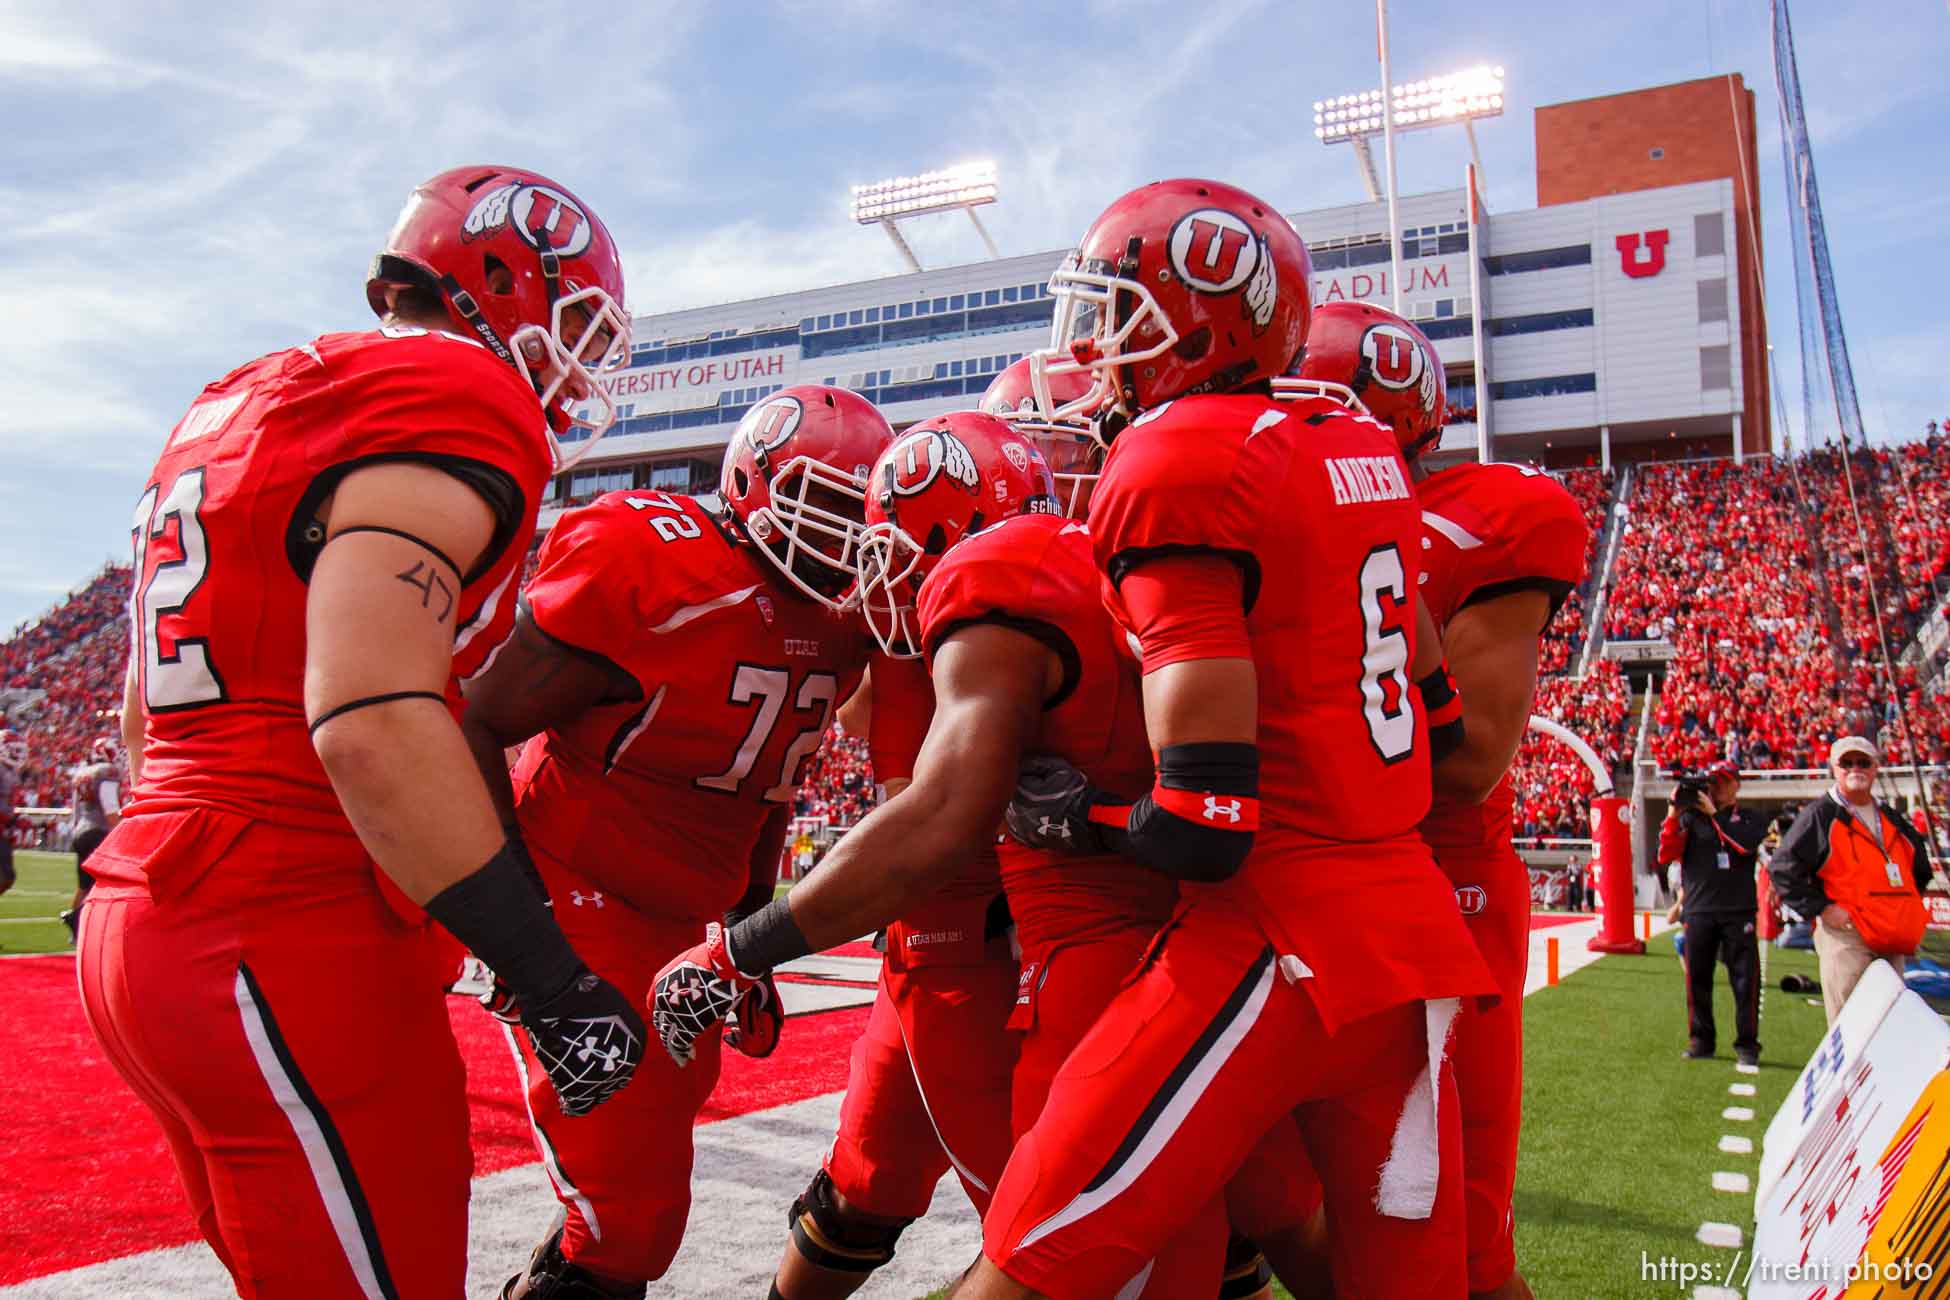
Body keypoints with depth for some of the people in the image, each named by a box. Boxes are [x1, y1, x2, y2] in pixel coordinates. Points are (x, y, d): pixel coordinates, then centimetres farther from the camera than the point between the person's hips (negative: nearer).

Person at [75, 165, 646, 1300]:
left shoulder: (251, 403, 19)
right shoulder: (448, 411, -11)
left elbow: (147, 715, 23)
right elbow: (373, 723, -24)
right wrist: (553, 979, -20)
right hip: (290, 953, -10)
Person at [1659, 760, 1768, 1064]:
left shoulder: (1752, 819, 12)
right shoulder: (1690, 817, 12)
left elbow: (1746, 844, -11)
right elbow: (1666, 855, 0)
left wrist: (1714, 814, -9)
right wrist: (1674, 814, -7)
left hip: (1739, 910, -1)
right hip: (1698, 910, 1)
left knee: (1746, 977, -4)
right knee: (1697, 978, 4)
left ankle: (1747, 1043, 4)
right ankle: (1700, 1039, 15)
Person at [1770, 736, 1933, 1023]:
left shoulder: (1893, 820, 19)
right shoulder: (1819, 815, -2)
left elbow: (1920, 869, 33)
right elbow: (1784, 868, -8)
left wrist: (1910, 908, 18)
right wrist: (1820, 908, -14)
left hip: (1893, 939, 7)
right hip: (1845, 935, -7)